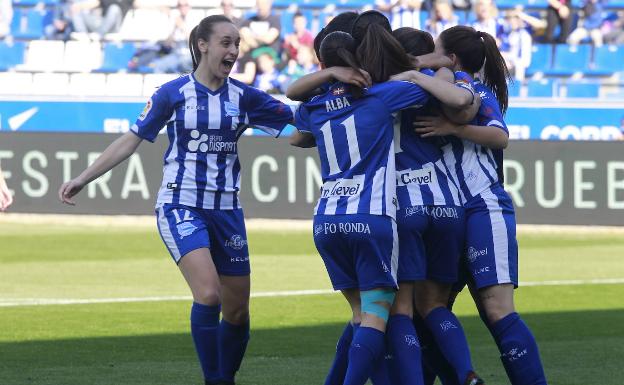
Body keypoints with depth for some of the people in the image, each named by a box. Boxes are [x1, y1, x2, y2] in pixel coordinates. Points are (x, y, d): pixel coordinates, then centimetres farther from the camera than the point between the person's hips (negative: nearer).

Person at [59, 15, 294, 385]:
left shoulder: (244, 96, 3)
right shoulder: (173, 93, -4)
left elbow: (299, 118, 8)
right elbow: (131, 141, 2)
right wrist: (83, 179, -1)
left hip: (226, 210, 4)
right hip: (181, 207, -4)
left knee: (238, 310, 5)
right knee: (208, 292, -24)